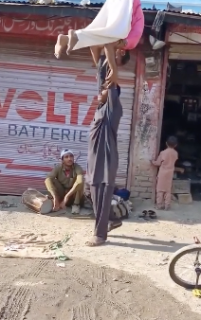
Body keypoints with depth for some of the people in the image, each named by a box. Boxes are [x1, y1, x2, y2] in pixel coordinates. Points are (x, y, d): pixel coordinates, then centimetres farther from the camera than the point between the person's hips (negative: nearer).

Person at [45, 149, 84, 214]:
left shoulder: (77, 167, -20)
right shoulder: (58, 168, -14)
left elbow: (80, 181, -40)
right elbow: (47, 180, -31)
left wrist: (67, 196, -45)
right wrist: (55, 197, -44)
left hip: (74, 196, -1)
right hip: (61, 195, 1)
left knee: (80, 181, -29)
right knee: (50, 180, -20)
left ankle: (76, 204, -16)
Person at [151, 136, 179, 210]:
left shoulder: (163, 153, -15)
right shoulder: (175, 153, -2)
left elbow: (158, 163, -8)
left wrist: (152, 161, 11)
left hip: (162, 173, -4)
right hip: (170, 173, 4)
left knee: (160, 189, 4)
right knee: (168, 190, 9)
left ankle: (160, 205, 6)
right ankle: (167, 205, 9)